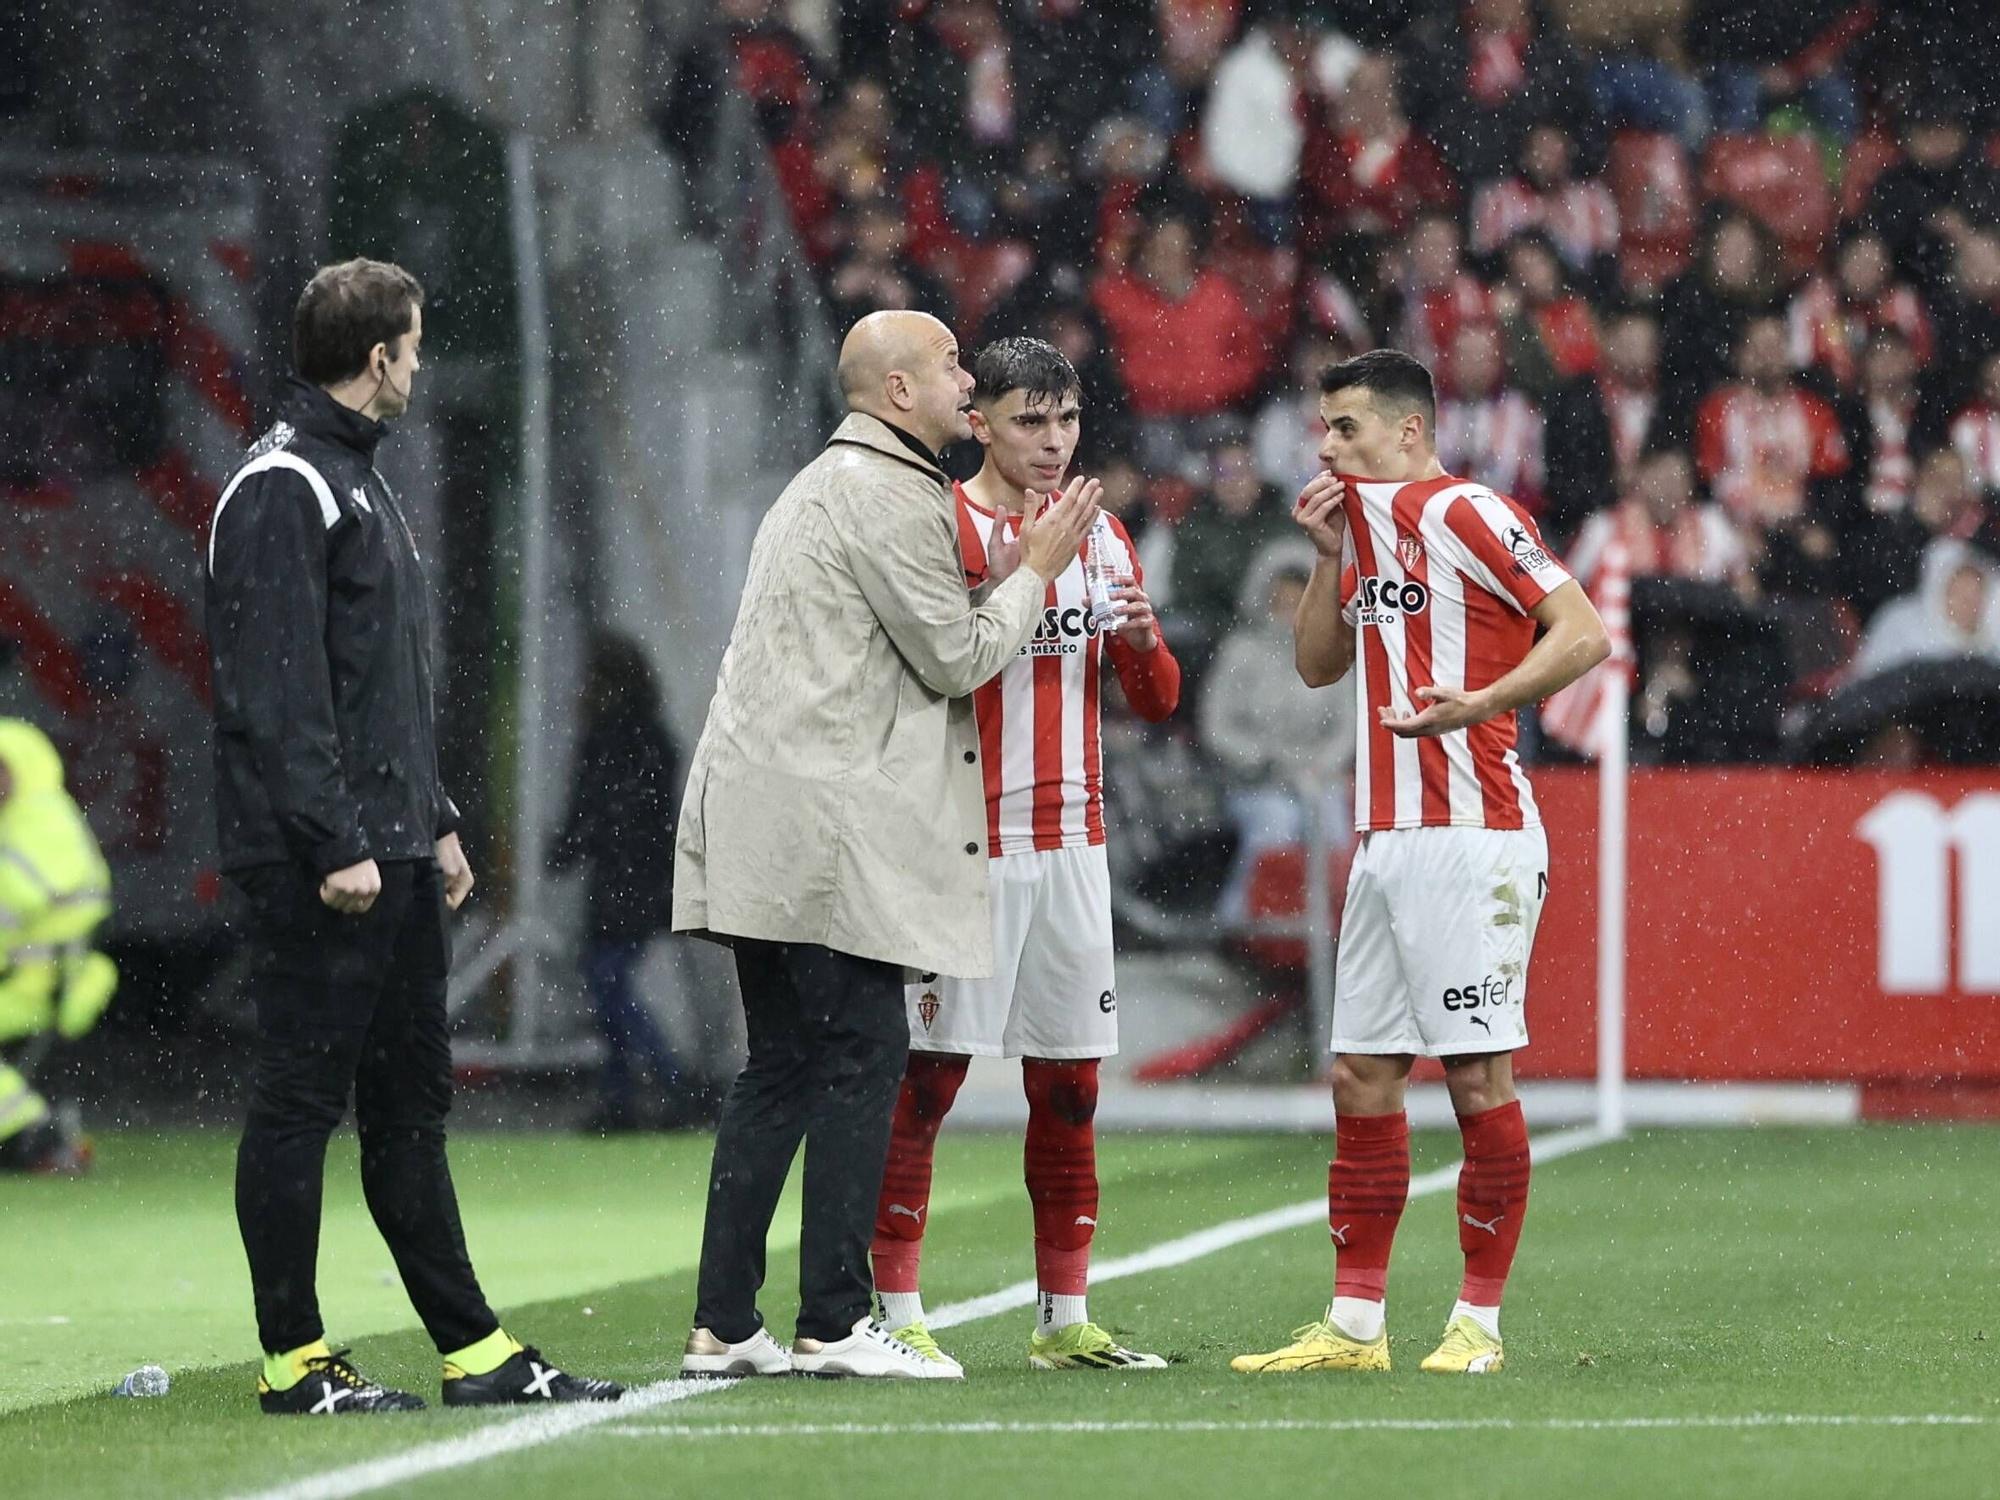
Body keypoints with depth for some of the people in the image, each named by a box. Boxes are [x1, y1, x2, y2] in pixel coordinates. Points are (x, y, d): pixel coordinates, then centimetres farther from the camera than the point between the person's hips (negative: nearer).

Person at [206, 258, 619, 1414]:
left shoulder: (361, 482, 20)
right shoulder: (283, 491, -12)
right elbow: (278, 691, -19)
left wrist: (435, 820, 19)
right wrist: (334, 843, -22)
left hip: (392, 855, 10)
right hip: (318, 868, -10)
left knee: (410, 1101, 11)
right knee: (301, 1100, -4)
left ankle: (477, 1352, 13)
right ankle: (294, 1361, 0)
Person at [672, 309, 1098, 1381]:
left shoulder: (822, 486, 24)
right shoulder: (889, 495, -9)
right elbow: (956, 655, -8)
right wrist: (1035, 570, 4)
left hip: (764, 825, 10)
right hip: (831, 824, -10)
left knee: (781, 1067, 10)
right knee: (861, 1059, -8)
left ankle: (725, 1324, 8)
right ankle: (834, 1323, -10)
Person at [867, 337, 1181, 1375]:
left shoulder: (1101, 536, 14)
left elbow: (1156, 704, 15)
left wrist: (1143, 639, -7)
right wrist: (1005, 579, -23)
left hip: (1070, 841, 6)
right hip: (967, 846, -6)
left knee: (1069, 1084, 7)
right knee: (927, 1075, -7)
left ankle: (1064, 1320, 13)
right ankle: (896, 1316, -5)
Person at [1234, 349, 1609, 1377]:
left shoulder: (1465, 513, -8)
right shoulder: (1370, 525, 18)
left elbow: (1584, 635, -15)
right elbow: (1316, 665, 25)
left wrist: (1478, 703, -27)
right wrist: (1331, 555, 11)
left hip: (1467, 838, -9)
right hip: (1386, 840, 9)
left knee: (1477, 1075, -6)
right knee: (1361, 1077, 8)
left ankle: (1477, 1323, -1)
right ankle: (1355, 1324, 12)